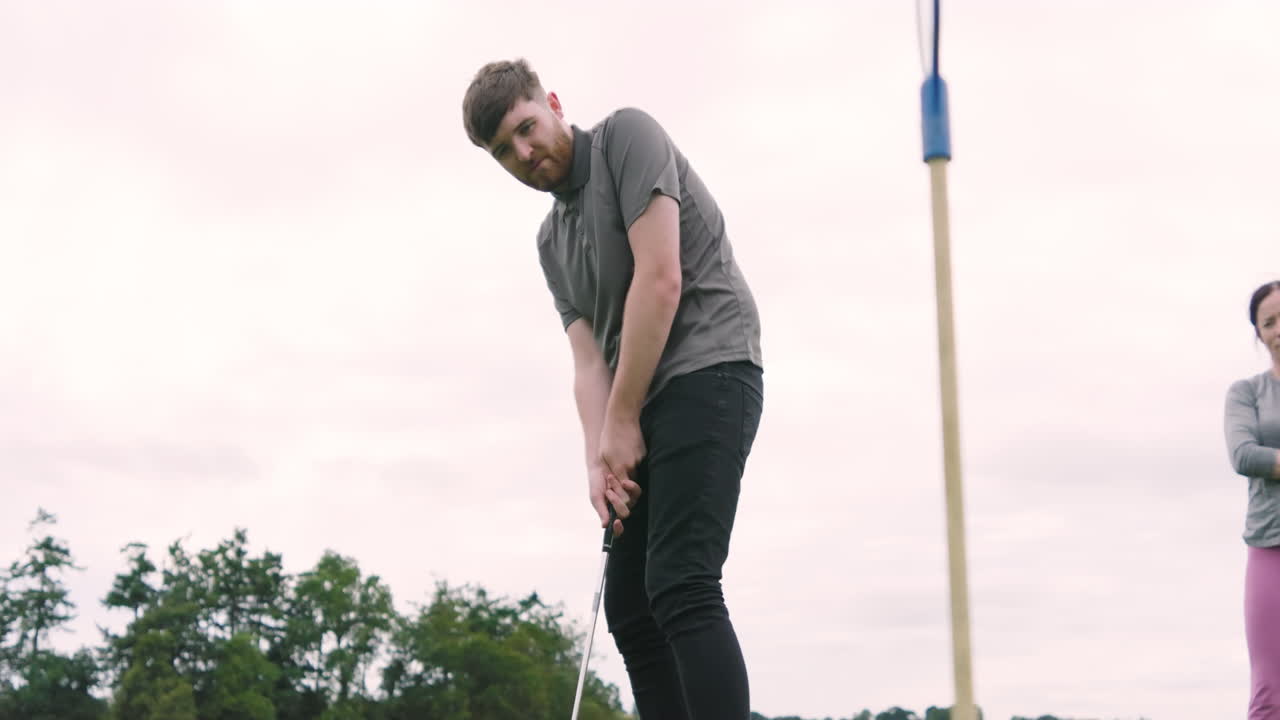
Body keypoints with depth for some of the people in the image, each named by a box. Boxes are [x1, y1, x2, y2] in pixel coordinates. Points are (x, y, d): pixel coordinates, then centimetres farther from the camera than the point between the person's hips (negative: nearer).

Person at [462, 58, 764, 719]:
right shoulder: (551, 240, 19)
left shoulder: (626, 134, -4)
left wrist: (622, 421, -12)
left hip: (708, 373, -9)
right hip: (642, 416, 9)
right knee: (631, 612, 3)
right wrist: (599, 459, -9)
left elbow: (661, 279, -14)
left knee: (679, 590, -21)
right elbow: (589, 360, 9)